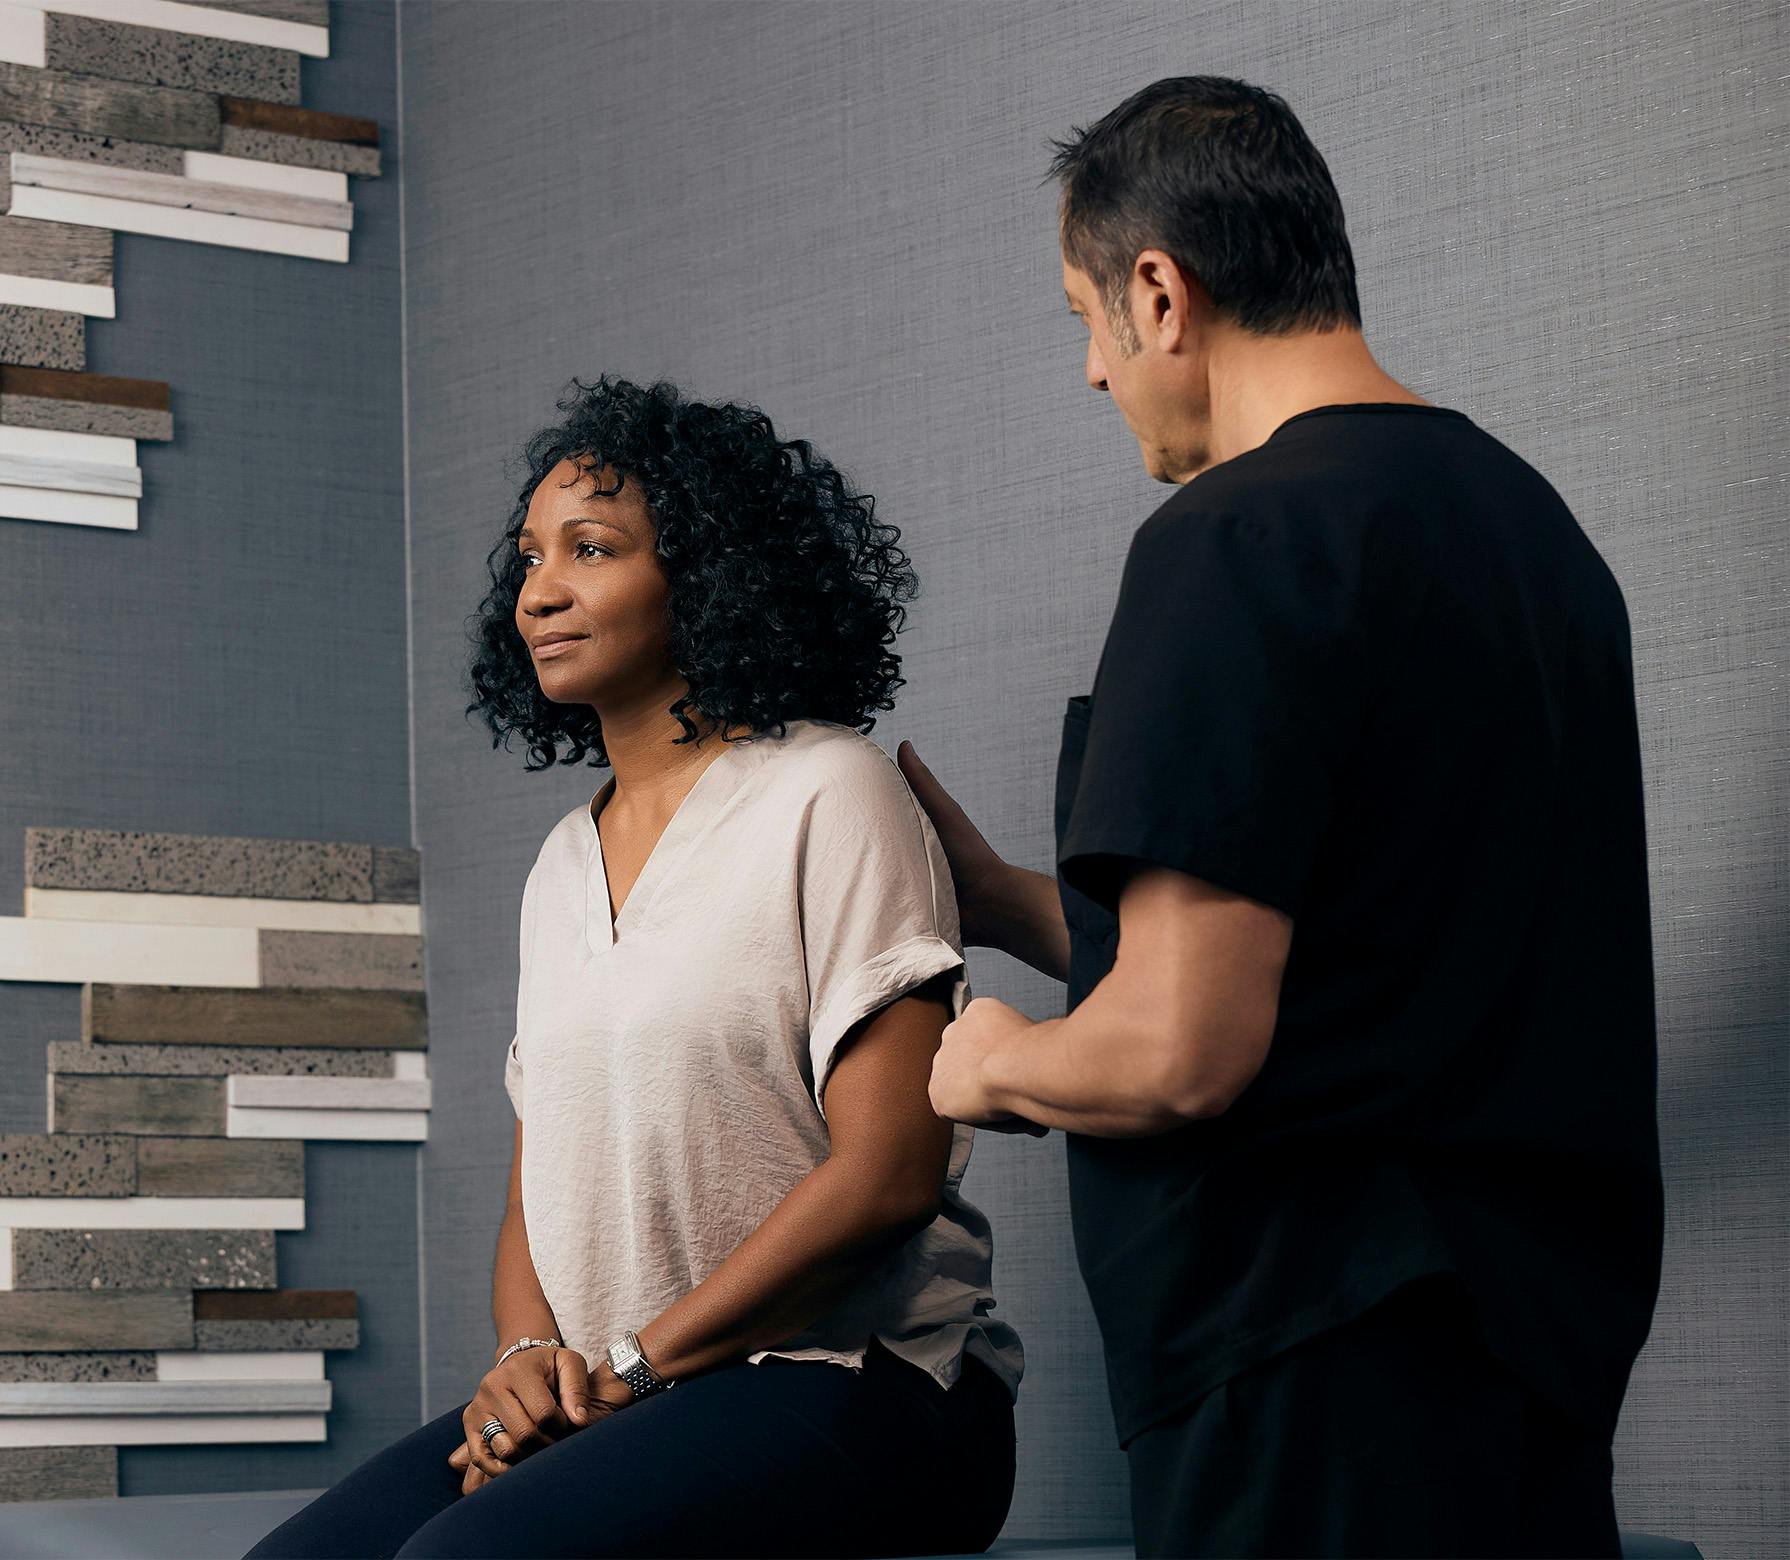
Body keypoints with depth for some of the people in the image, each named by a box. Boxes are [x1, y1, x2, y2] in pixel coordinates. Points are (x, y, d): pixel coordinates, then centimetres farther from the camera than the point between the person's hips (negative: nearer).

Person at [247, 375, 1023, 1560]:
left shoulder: (827, 795, -4)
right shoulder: (565, 865, 19)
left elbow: (889, 1171, -12)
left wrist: (634, 1365, -13)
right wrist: (528, 1354, -3)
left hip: (860, 1388, -6)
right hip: (615, 1409, 7)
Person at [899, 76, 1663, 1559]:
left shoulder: (1242, 538, -14)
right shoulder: (1533, 520, 15)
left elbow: (1179, 1053, -20)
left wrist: (993, 1063, 1)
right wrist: (1001, 897, 30)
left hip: (1324, 1392, -9)